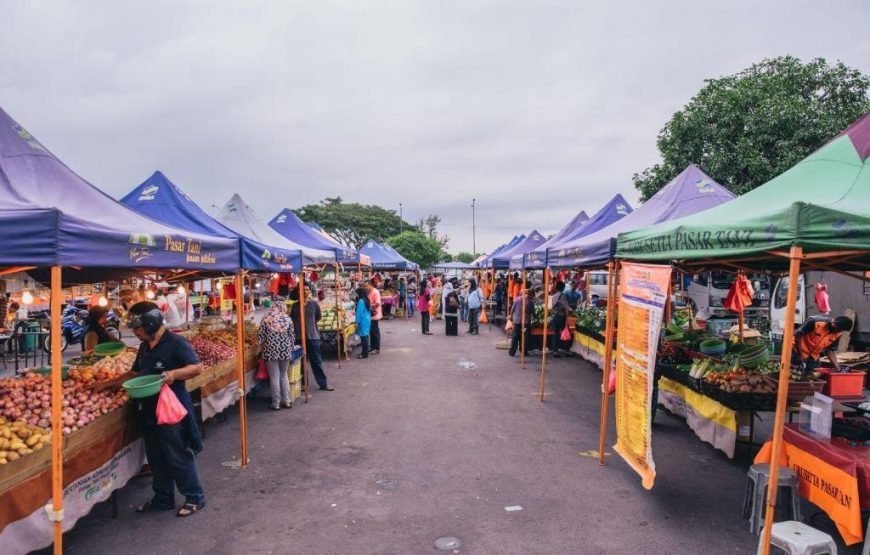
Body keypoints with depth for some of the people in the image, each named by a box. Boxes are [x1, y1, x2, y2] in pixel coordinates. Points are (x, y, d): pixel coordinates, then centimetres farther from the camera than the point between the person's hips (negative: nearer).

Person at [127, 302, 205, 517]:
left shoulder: (176, 343, -14)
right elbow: (138, 372, 24)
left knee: (178, 457, 0)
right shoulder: (144, 348, 12)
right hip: (149, 410, 8)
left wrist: (175, 373, -33)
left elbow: (197, 367, -19)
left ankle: (195, 497, 14)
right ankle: (163, 498, 30)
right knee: (156, 458, 17)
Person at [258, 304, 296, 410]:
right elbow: (292, 336, 3)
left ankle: (276, 404, 8)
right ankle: (287, 401, 18)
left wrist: (263, 348, 10)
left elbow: (261, 336, -2)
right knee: (284, 375, 16)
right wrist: (290, 348, 16)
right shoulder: (288, 319, 1)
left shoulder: (265, 319, -2)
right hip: (285, 350, 2)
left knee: (274, 377, 4)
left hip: (271, 351, -2)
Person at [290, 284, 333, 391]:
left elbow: (318, 317, 9)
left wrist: (310, 323, 7)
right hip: (298, 337, 1)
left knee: (316, 361, 4)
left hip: (313, 336, -1)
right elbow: (291, 319, 11)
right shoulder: (295, 305, 2)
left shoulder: (314, 304, -1)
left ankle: (323, 383, 10)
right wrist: (298, 325, 1)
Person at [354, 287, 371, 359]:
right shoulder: (366, 300, 11)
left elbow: (360, 312, -18)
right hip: (367, 320, 9)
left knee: (363, 337, -4)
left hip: (363, 321, -9)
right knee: (365, 336, 14)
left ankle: (365, 354, 0)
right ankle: (365, 352, 20)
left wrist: (357, 321, -12)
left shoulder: (361, 301, -17)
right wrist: (356, 313, 27)